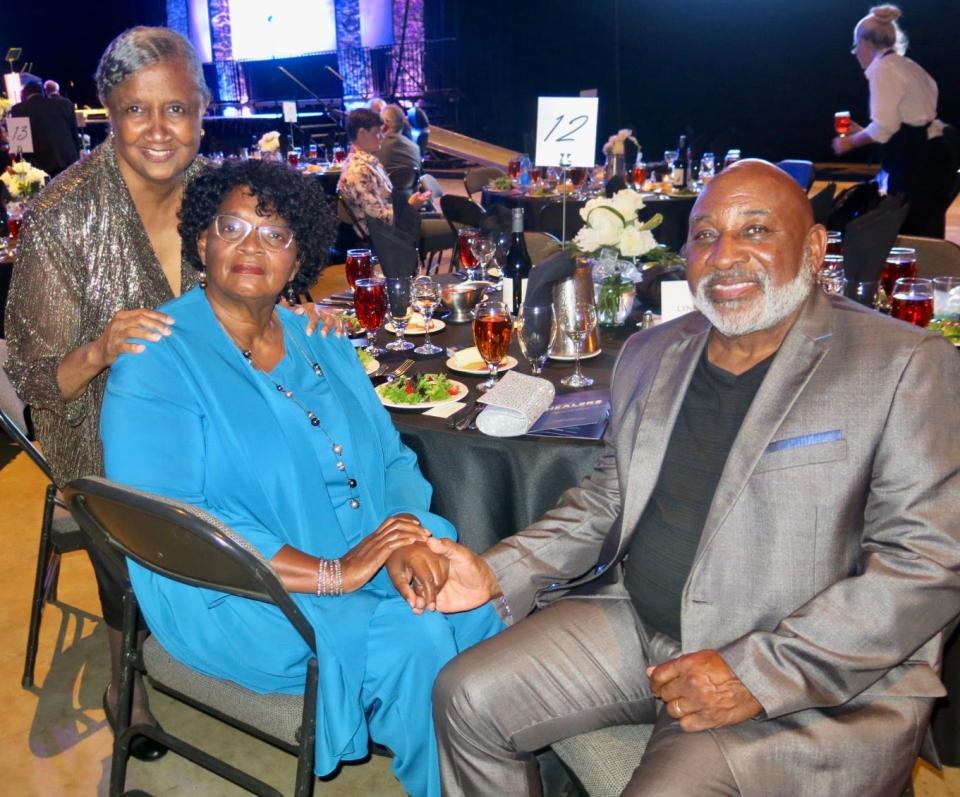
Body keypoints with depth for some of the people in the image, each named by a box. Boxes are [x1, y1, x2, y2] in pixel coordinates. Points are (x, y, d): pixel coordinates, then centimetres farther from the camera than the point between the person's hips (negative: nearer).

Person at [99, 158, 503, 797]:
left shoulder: (321, 344, 13)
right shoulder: (158, 361, -8)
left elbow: (393, 459, 10)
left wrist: (410, 538, -14)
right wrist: (331, 574, -23)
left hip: (370, 561, 6)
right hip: (243, 596, -5)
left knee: (480, 606, -17)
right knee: (416, 639, -23)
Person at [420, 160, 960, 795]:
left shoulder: (906, 366, -9)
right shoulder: (651, 354, 10)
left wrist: (760, 674, -20)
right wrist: (496, 573, 1)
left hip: (818, 683, -5)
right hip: (636, 625, 6)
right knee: (468, 696, -4)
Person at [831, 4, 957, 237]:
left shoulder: (882, 68, -8)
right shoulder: (905, 65, 21)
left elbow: (884, 126, -16)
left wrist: (852, 141, 0)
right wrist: (864, 133, 24)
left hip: (915, 159, -10)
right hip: (927, 154, 10)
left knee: (906, 232, -7)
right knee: (925, 234, 11)